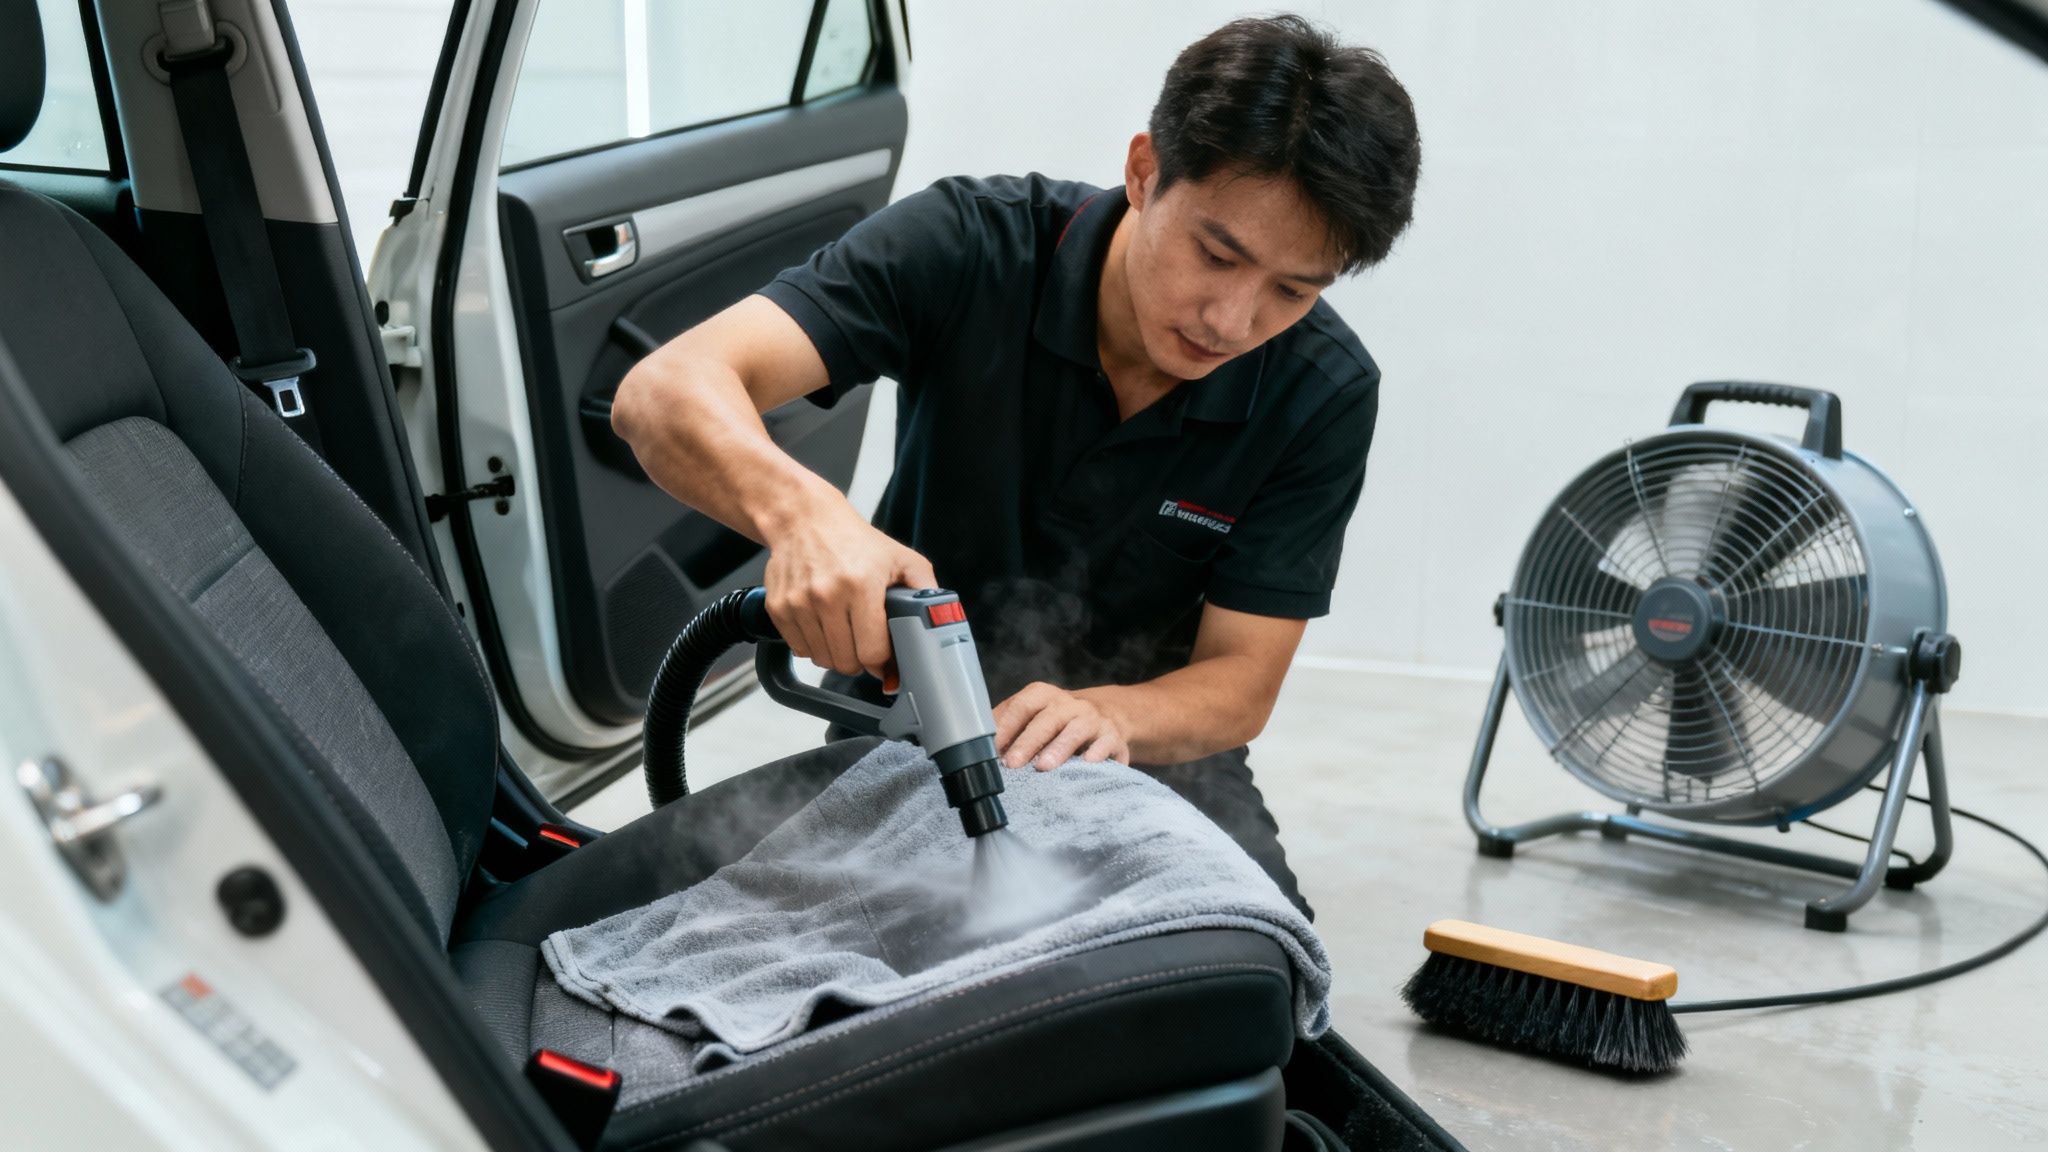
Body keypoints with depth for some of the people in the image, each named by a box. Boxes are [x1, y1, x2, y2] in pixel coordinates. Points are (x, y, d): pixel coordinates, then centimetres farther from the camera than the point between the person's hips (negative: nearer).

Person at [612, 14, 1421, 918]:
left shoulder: (1323, 394, -17)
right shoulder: (973, 245, -23)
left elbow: (1240, 682, -14)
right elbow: (665, 394, -33)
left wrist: (1102, 715, -37)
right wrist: (798, 508, -55)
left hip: (1147, 740, 1)